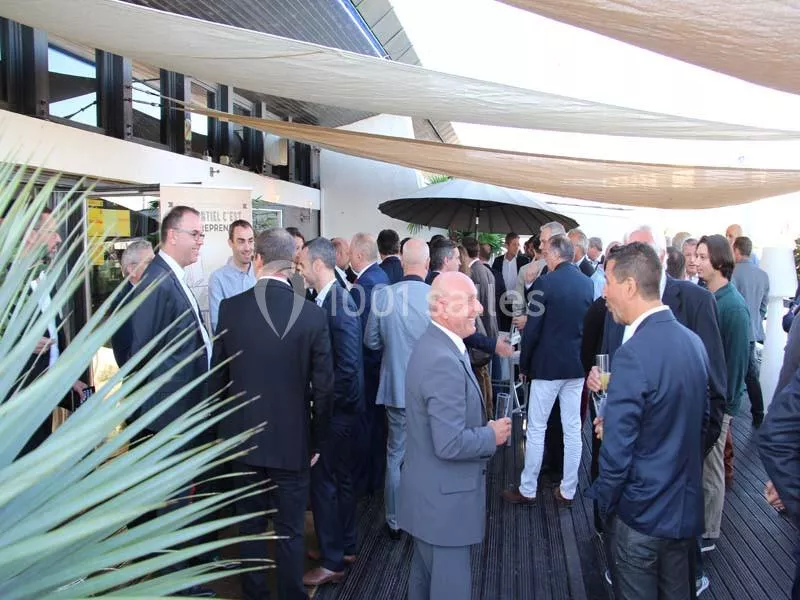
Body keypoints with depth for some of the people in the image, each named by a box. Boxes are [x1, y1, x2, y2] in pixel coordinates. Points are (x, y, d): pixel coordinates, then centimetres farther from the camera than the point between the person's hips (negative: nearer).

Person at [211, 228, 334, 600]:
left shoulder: (230, 307, -8)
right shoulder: (313, 314, -12)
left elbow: (217, 376, 0)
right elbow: (323, 386, -8)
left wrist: (222, 427, 15)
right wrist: (317, 441, 5)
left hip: (243, 436, 2)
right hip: (293, 440, -1)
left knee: (250, 524, 18)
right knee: (290, 531, 10)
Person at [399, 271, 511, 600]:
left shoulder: (434, 344, 5)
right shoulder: (444, 362, -27)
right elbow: (450, 444, -29)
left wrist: (483, 427, 6)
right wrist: (492, 435, -14)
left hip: (430, 493, 10)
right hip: (443, 499, -10)